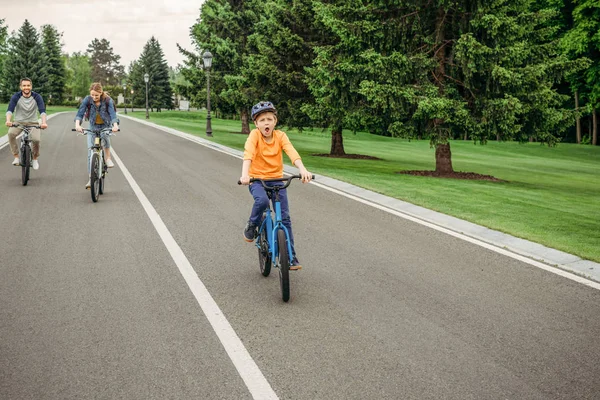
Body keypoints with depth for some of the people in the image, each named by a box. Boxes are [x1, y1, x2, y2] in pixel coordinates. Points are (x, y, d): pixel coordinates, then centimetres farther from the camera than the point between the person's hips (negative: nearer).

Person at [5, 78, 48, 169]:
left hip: (33, 123, 0)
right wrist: (8, 120, -42)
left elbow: (42, 111, -21)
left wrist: (44, 122, -41)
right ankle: (16, 157, -18)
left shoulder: (37, 97, -10)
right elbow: (10, 110, -21)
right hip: (19, 122, 0)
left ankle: (35, 159, 3)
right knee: (11, 133, -32)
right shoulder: (16, 97, -10)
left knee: (36, 139, -26)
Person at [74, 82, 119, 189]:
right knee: (90, 149, -10)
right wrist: (77, 124, -47)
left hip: (105, 126, 0)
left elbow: (112, 113, -33)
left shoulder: (107, 100, -22)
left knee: (105, 136, -31)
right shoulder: (87, 99, -19)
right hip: (93, 126, 0)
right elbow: (80, 112, -28)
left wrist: (115, 125, -52)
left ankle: (108, 158, -4)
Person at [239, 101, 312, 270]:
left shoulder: (280, 136, -6)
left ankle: (290, 257, 6)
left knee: (285, 218, -3)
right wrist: (245, 174, -46)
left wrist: (303, 169, -40)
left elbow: (292, 153, -22)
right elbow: (248, 154, -28)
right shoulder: (254, 135, -12)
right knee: (262, 200, -35)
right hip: (257, 179, -2)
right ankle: (251, 227, -4)